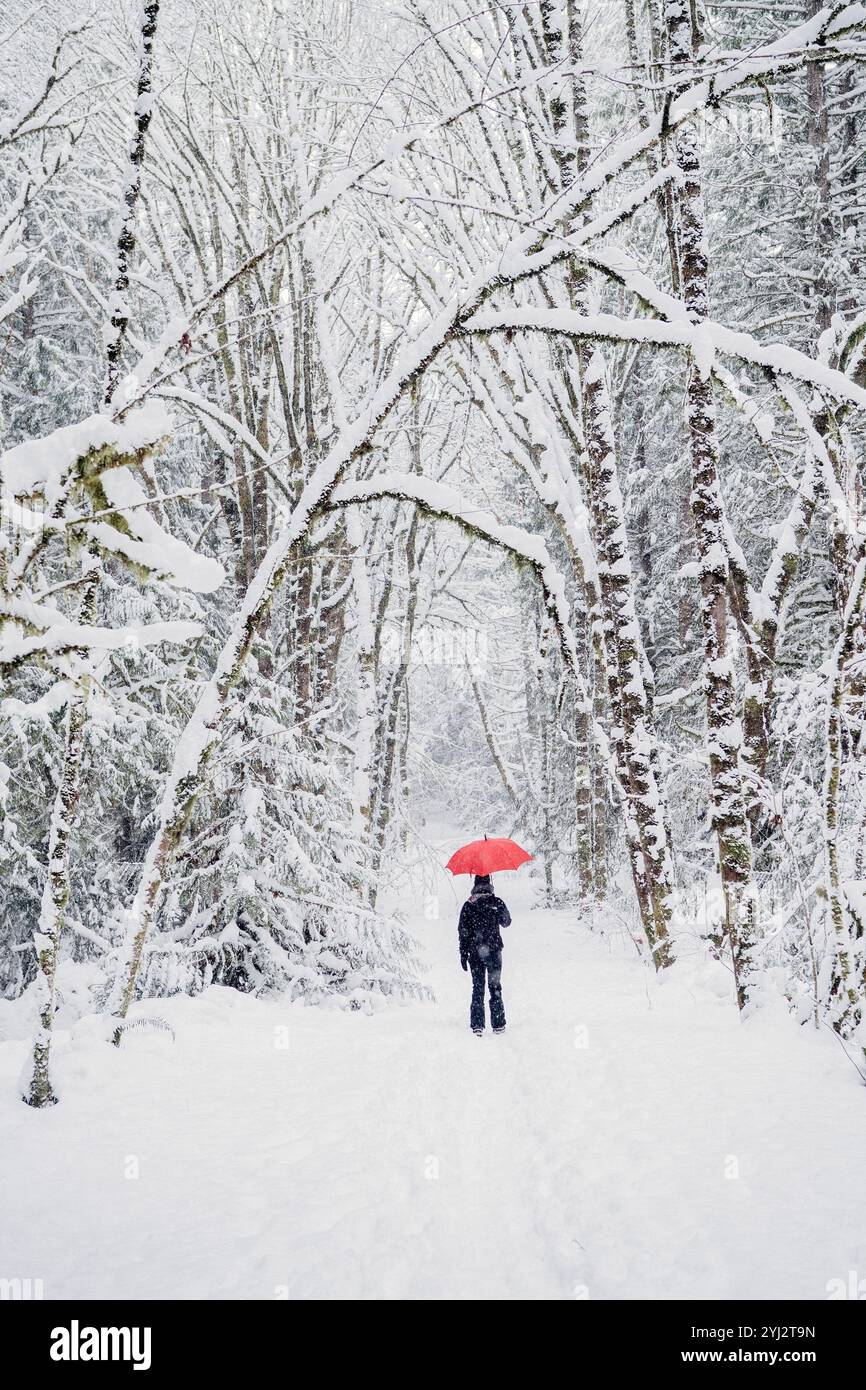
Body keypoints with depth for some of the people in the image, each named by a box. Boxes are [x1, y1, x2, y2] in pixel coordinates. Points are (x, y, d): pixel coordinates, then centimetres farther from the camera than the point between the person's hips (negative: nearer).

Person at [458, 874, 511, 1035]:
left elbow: (463, 931, -3)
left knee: (477, 988, 6)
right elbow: (506, 922, 11)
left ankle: (477, 1026, 0)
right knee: (495, 987, 8)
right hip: (494, 950, 0)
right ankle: (498, 1025, 8)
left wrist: (463, 954, 2)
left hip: (475, 952, 0)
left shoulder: (468, 905, -3)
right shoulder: (496, 902, -4)